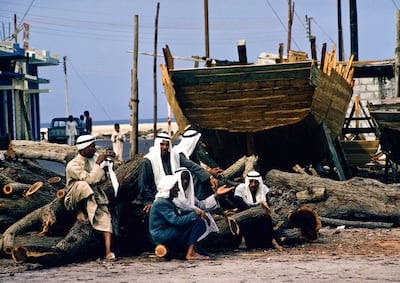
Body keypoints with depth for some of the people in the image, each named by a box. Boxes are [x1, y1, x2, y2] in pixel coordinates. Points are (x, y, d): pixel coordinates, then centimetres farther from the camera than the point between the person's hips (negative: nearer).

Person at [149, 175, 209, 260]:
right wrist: (194, 214, -18)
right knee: (197, 221, -18)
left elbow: (180, 215, 13)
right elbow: (176, 221, -25)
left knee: (201, 224, 4)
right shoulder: (161, 203, -16)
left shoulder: (168, 201, 16)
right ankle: (190, 253, -21)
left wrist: (197, 212, -4)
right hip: (162, 236, -10)